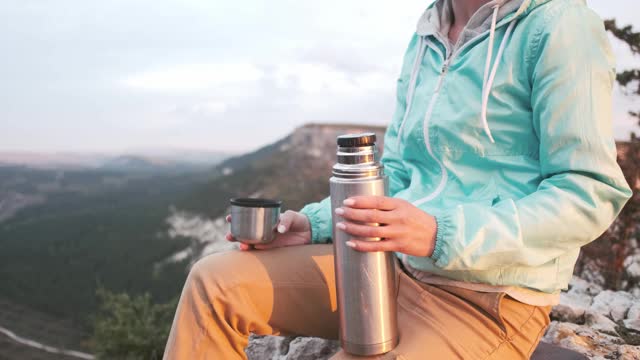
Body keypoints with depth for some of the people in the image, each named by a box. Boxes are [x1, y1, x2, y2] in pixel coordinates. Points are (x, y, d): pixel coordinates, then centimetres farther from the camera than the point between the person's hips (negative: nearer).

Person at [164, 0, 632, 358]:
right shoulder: (424, 41, 12)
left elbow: (592, 193, -14)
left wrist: (442, 235, -26)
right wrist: (314, 224, 1)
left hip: (484, 302, -6)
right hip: (394, 265, 7)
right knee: (215, 283, -5)